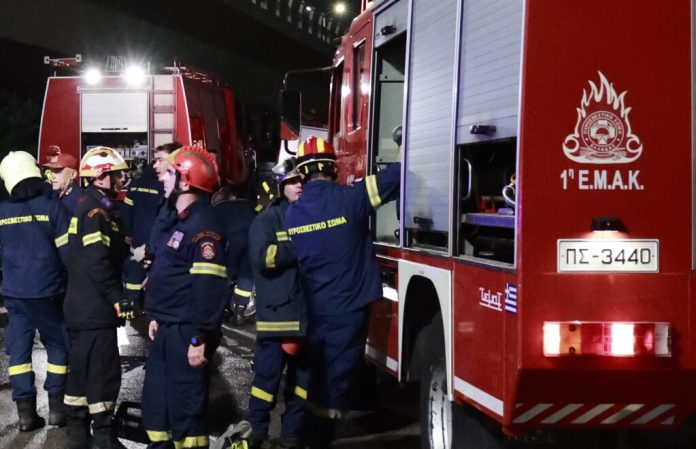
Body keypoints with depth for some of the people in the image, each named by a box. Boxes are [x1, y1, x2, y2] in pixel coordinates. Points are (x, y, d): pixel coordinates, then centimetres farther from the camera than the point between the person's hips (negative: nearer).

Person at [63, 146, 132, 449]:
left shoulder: (86, 204, 14)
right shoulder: (96, 209, -17)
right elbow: (98, 262, -24)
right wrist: (118, 299, -19)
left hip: (80, 304, 10)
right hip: (95, 307, -10)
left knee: (82, 366, 15)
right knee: (104, 369, -3)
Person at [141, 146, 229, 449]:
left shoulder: (203, 225, -19)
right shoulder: (181, 220, 16)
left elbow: (209, 287, -25)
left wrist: (200, 338, -26)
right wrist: (158, 318, 26)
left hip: (186, 333, -11)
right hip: (168, 329, 11)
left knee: (184, 406, -5)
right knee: (155, 398, 19)